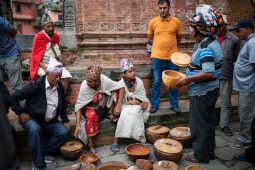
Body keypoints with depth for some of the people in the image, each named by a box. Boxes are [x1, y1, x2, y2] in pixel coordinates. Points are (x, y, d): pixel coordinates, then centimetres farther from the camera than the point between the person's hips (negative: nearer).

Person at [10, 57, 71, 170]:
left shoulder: (59, 87, 0)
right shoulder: (36, 85, -17)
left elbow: (62, 106, 13)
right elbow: (14, 97, -14)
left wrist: (65, 120, 5)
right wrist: (21, 113, -13)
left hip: (51, 122, 5)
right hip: (32, 119, -4)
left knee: (64, 131, -17)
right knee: (34, 129, -35)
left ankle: (43, 151, -2)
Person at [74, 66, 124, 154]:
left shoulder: (104, 80, -25)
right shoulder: (84, 86, -28)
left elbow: (121, 88, -18)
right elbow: (78, 106, -23)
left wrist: (118, 105, -23)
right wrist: (78, 125, -30)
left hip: (103, 105, 3)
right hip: (90, 107, -2)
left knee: (116, 91, -20)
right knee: (91, 115, -37)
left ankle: (111, 113, -1)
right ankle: (90, 144, -22)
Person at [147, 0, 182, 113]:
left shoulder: (176, 21, 4)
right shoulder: (153, 22, 4)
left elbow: (178, 38, 14)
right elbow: (150, 40, 10)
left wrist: (169, 44, 1)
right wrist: (159, 44, 0)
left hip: (172, 57, 1)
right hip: (157, 57, 0)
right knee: (156, 82, 4)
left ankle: (174, 104, 23)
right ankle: (155, 105, 18)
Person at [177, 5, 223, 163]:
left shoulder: (205, 48, -23)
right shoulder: (212, 42, 10)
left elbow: (208, 73, -30)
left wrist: (188, 79, -21)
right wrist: (190, 75, 17)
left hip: (202, 93, -10)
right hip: (210, 90, 10)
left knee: (199, 124, 4)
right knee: (208, 122, 20)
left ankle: (201, 155, 21)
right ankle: (209, 152, 37)